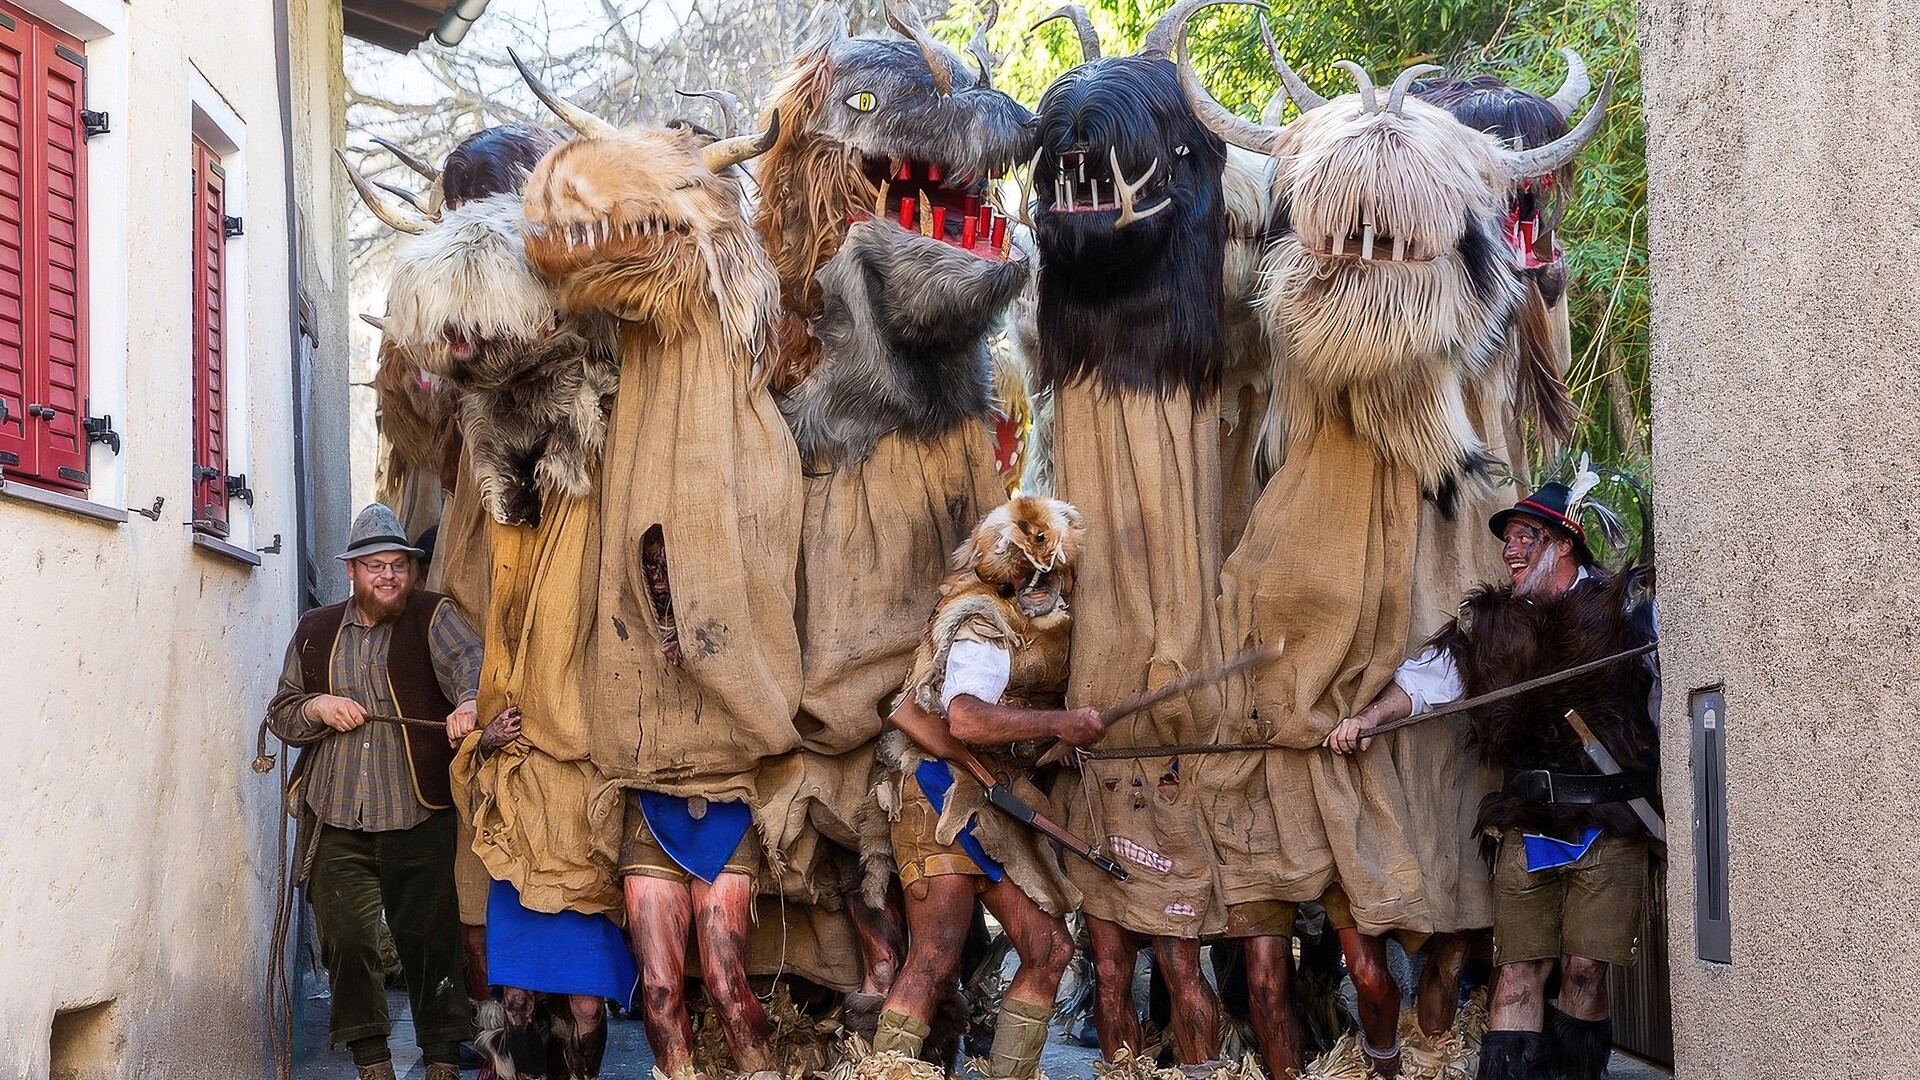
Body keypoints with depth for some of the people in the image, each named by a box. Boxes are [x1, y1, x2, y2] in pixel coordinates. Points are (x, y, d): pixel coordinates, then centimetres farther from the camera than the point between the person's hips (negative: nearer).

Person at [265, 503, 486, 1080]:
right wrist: (317, 707, -4)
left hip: (418, 817, -3)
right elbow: (280, 713, 19)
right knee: (347, 939, 1)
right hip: (335, 821, 3)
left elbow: (467, 659, -18)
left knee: (430, 937, -1)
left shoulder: (432, 617, 3)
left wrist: (469, 703, -41)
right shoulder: (315, 631, 14)